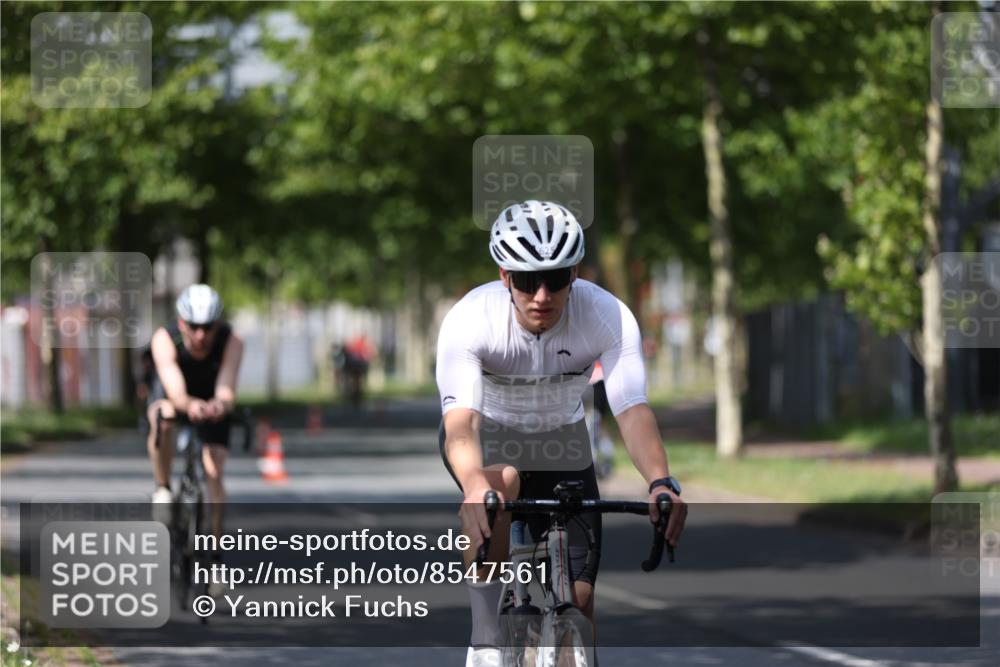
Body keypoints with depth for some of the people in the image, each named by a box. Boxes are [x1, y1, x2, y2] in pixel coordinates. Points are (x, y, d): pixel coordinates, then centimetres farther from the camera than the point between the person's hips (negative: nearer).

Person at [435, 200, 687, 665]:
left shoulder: (608, 317, -27)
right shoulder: (469, 321, -33)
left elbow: (632, 411, -36)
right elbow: (460, 423, -44)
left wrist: (661, 482, -56)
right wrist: (475, 488, -65)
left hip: (561, 440, 2)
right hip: (487, 435, -2)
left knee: (579, 598, -6)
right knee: (499, 484, -39)